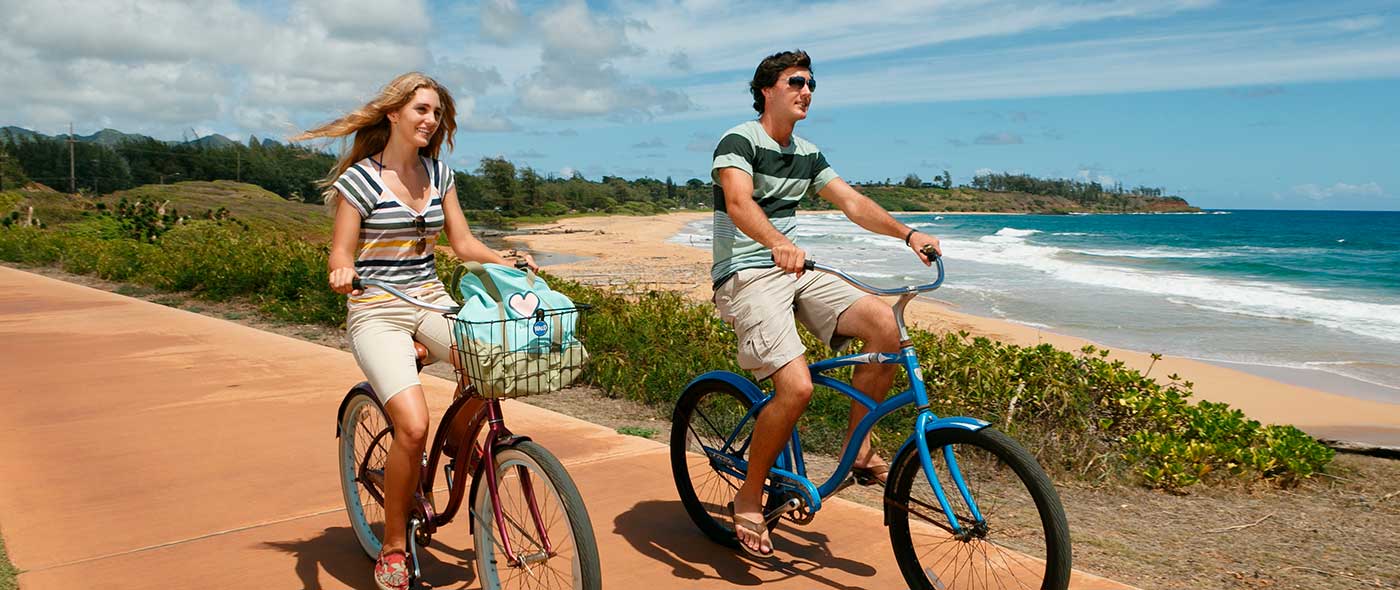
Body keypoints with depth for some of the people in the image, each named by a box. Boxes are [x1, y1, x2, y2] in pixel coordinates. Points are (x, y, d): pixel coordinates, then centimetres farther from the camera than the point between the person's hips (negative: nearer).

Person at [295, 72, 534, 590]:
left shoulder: (438, 173, 10)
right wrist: (341, 268, -29)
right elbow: (340, 252, -6)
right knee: (413, 425, -24)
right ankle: (393, 547, -1)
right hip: (377, 312, -5)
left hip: (431, 301, 5)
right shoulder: (359, 178, -5)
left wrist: (507, 261, -7)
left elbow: (463, 243, 10)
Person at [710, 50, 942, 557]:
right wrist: (778, 243, -46)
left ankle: (858, 448, -1)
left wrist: (908, 234, -7)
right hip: (746, 276, -7)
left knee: (883, 321, -17)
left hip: (795, 269, 7)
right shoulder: (739, 142, -8)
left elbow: (852, 202, 9)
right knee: (796, 387, -24)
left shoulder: (807, 154, 16)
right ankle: (748, 498, -3)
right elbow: (739, 202, -26)